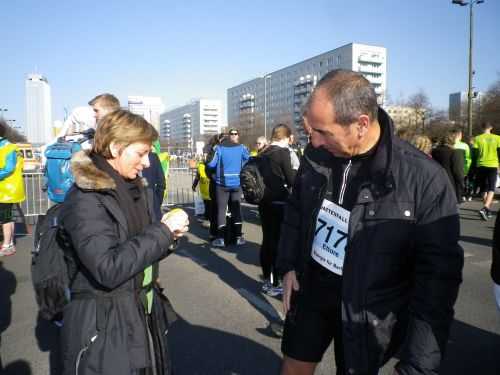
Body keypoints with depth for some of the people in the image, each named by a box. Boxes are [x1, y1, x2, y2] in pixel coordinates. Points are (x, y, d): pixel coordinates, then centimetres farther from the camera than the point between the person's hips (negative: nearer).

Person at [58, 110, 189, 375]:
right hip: (104, 329, -7)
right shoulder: (85, 199, -19)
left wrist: (166, 234, -5)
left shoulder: (132, 188, 6)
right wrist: (162, 232, -22)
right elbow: (109, 268, -28)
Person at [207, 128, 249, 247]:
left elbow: (211, 164, -7)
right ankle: (238, 237, 13)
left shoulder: (219, 148, -4)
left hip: (222, 183, -1)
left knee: (221, 210, 5)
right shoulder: (242, 148, 0)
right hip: (237, 183, 2)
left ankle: (220, 238, 3)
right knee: (236, 209, 12)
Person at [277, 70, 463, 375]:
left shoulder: (425, 180, -24)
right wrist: (288, 265, 0)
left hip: (367, 313, -4)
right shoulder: (317, 155, -9)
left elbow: (438, 275, -18)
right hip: (311, 289, 4)